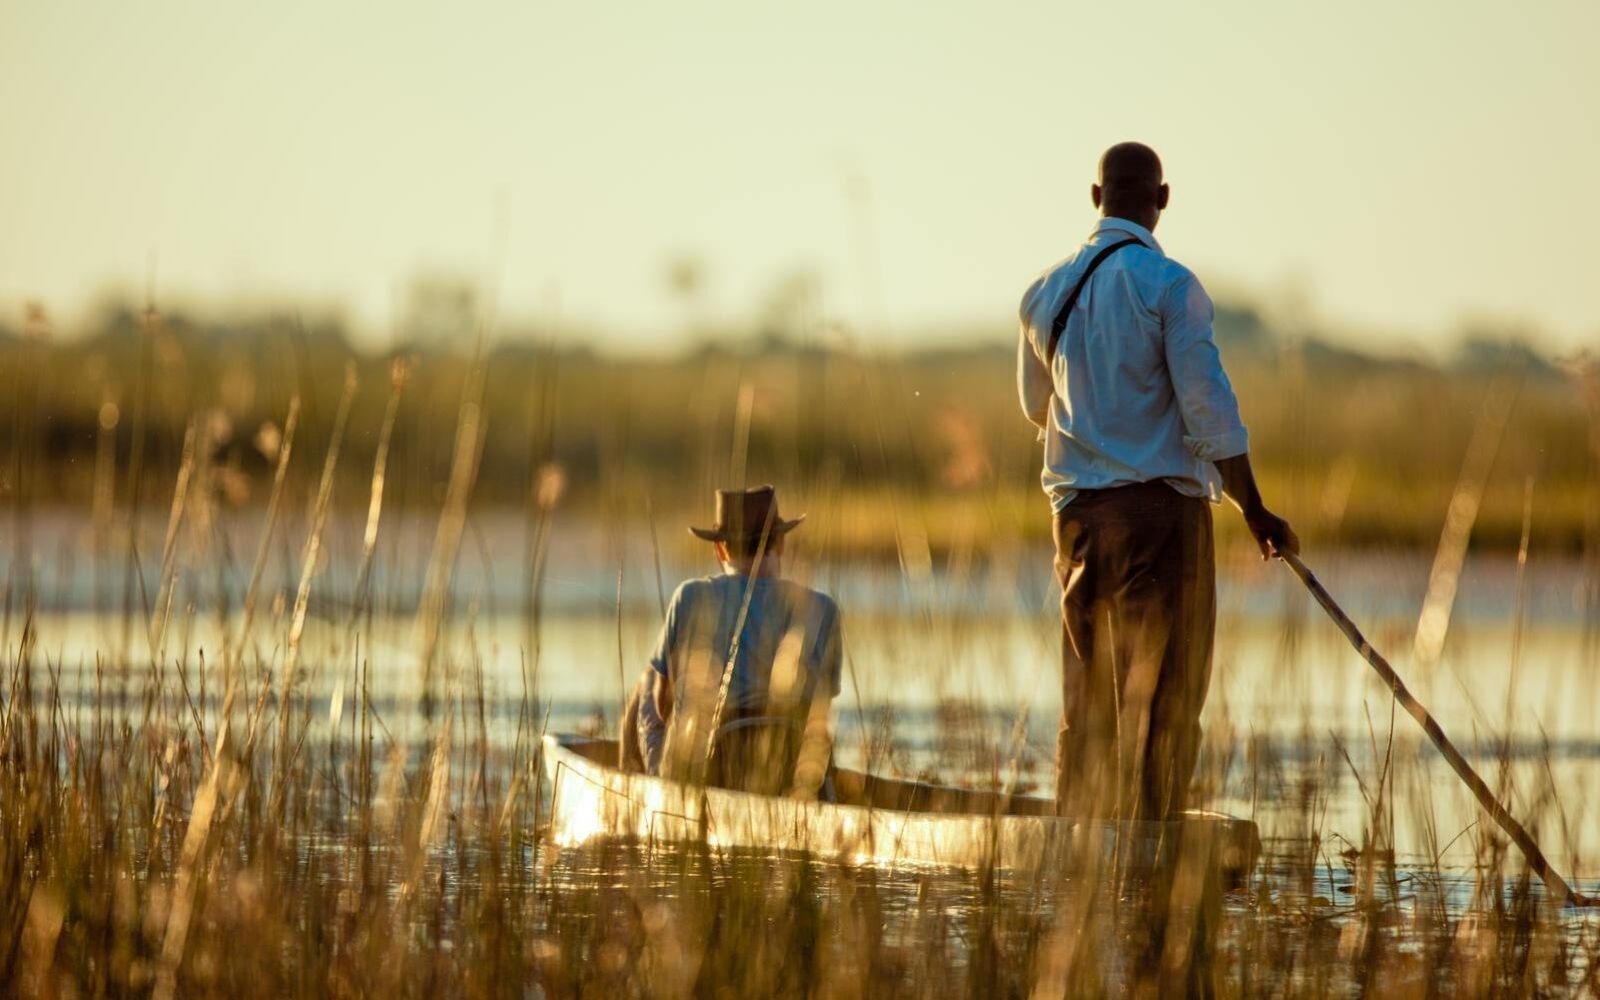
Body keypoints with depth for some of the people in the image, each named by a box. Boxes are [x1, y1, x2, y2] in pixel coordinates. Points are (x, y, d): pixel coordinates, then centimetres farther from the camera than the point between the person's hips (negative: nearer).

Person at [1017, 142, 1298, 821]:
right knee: (1161, 701, -3)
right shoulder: (1168, 284, -9)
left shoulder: (1047, 291, 10)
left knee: (1085, 705, 11)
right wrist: (1255, 512, -7)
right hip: (1162, 504, -6)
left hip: (1078, 510, 6)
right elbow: (1209, 408, -12)